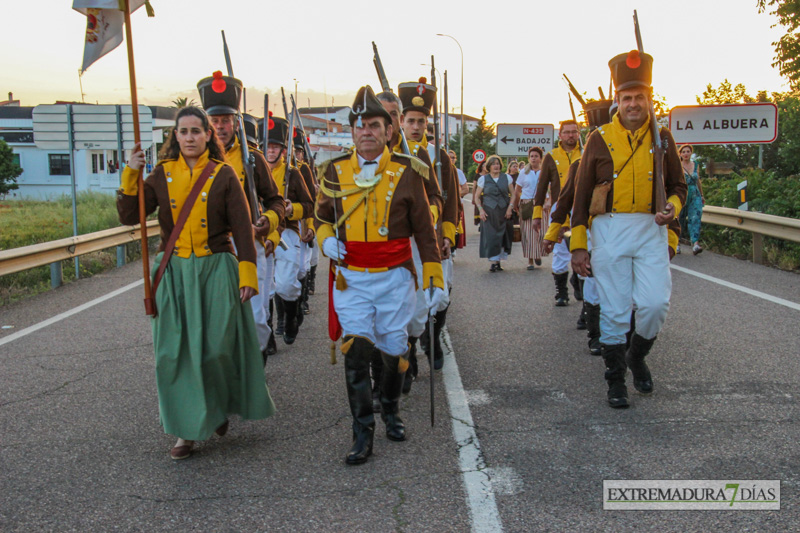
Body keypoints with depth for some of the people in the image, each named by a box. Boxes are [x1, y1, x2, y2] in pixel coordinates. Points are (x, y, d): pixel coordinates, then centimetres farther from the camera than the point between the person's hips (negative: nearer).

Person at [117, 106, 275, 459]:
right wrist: (130, 176, -10)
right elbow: (129, 215, 2)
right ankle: (188, 429, 16)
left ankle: (220, 408, 29)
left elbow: (242, 227, -3)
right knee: (176, 351, 3)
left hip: (215, 270, -2)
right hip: (174, 271, 2)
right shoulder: (163, 173, 6)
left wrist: (247, 272, -9)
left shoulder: (223, 175, -1)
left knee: (218, 347, 1)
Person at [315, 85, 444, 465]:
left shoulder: (407, 172, -2)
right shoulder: (335, 172, 2)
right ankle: (362, 434, 4)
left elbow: (424, 229, 2)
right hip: (352, 279, 1)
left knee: (394, 351, 10)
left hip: (395, 279, 0)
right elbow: (322, 216, 17)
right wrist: (326, 238, -6)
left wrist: (435, 278, -1)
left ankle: (391, 409, 39)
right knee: (356, 351, -9)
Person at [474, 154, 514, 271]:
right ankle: (494, 262, -6)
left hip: (504, 212, 1)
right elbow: (476, 197, 8)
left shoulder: (506, 177, 8)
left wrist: (510, 208, -4)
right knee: (491, 236, -8)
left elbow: (513, 194, 9)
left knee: (503, 235, 1)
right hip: (489, 212, -1)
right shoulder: (483, 179, 6)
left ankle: (499, 262, 12)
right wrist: (481, 210, -5)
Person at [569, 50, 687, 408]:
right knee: (614, 309, 2)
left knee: (656, 303, -7)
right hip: (609, 231, -1)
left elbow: (678, 186, 15)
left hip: (651, 230, 2)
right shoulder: (600, 139, 2)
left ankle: (637, 356, 24)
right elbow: (581, 194, 3)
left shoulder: (662, 138, 8)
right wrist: (577, 245, -2)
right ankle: (616, 380, 19)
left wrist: (673, 206, -10)